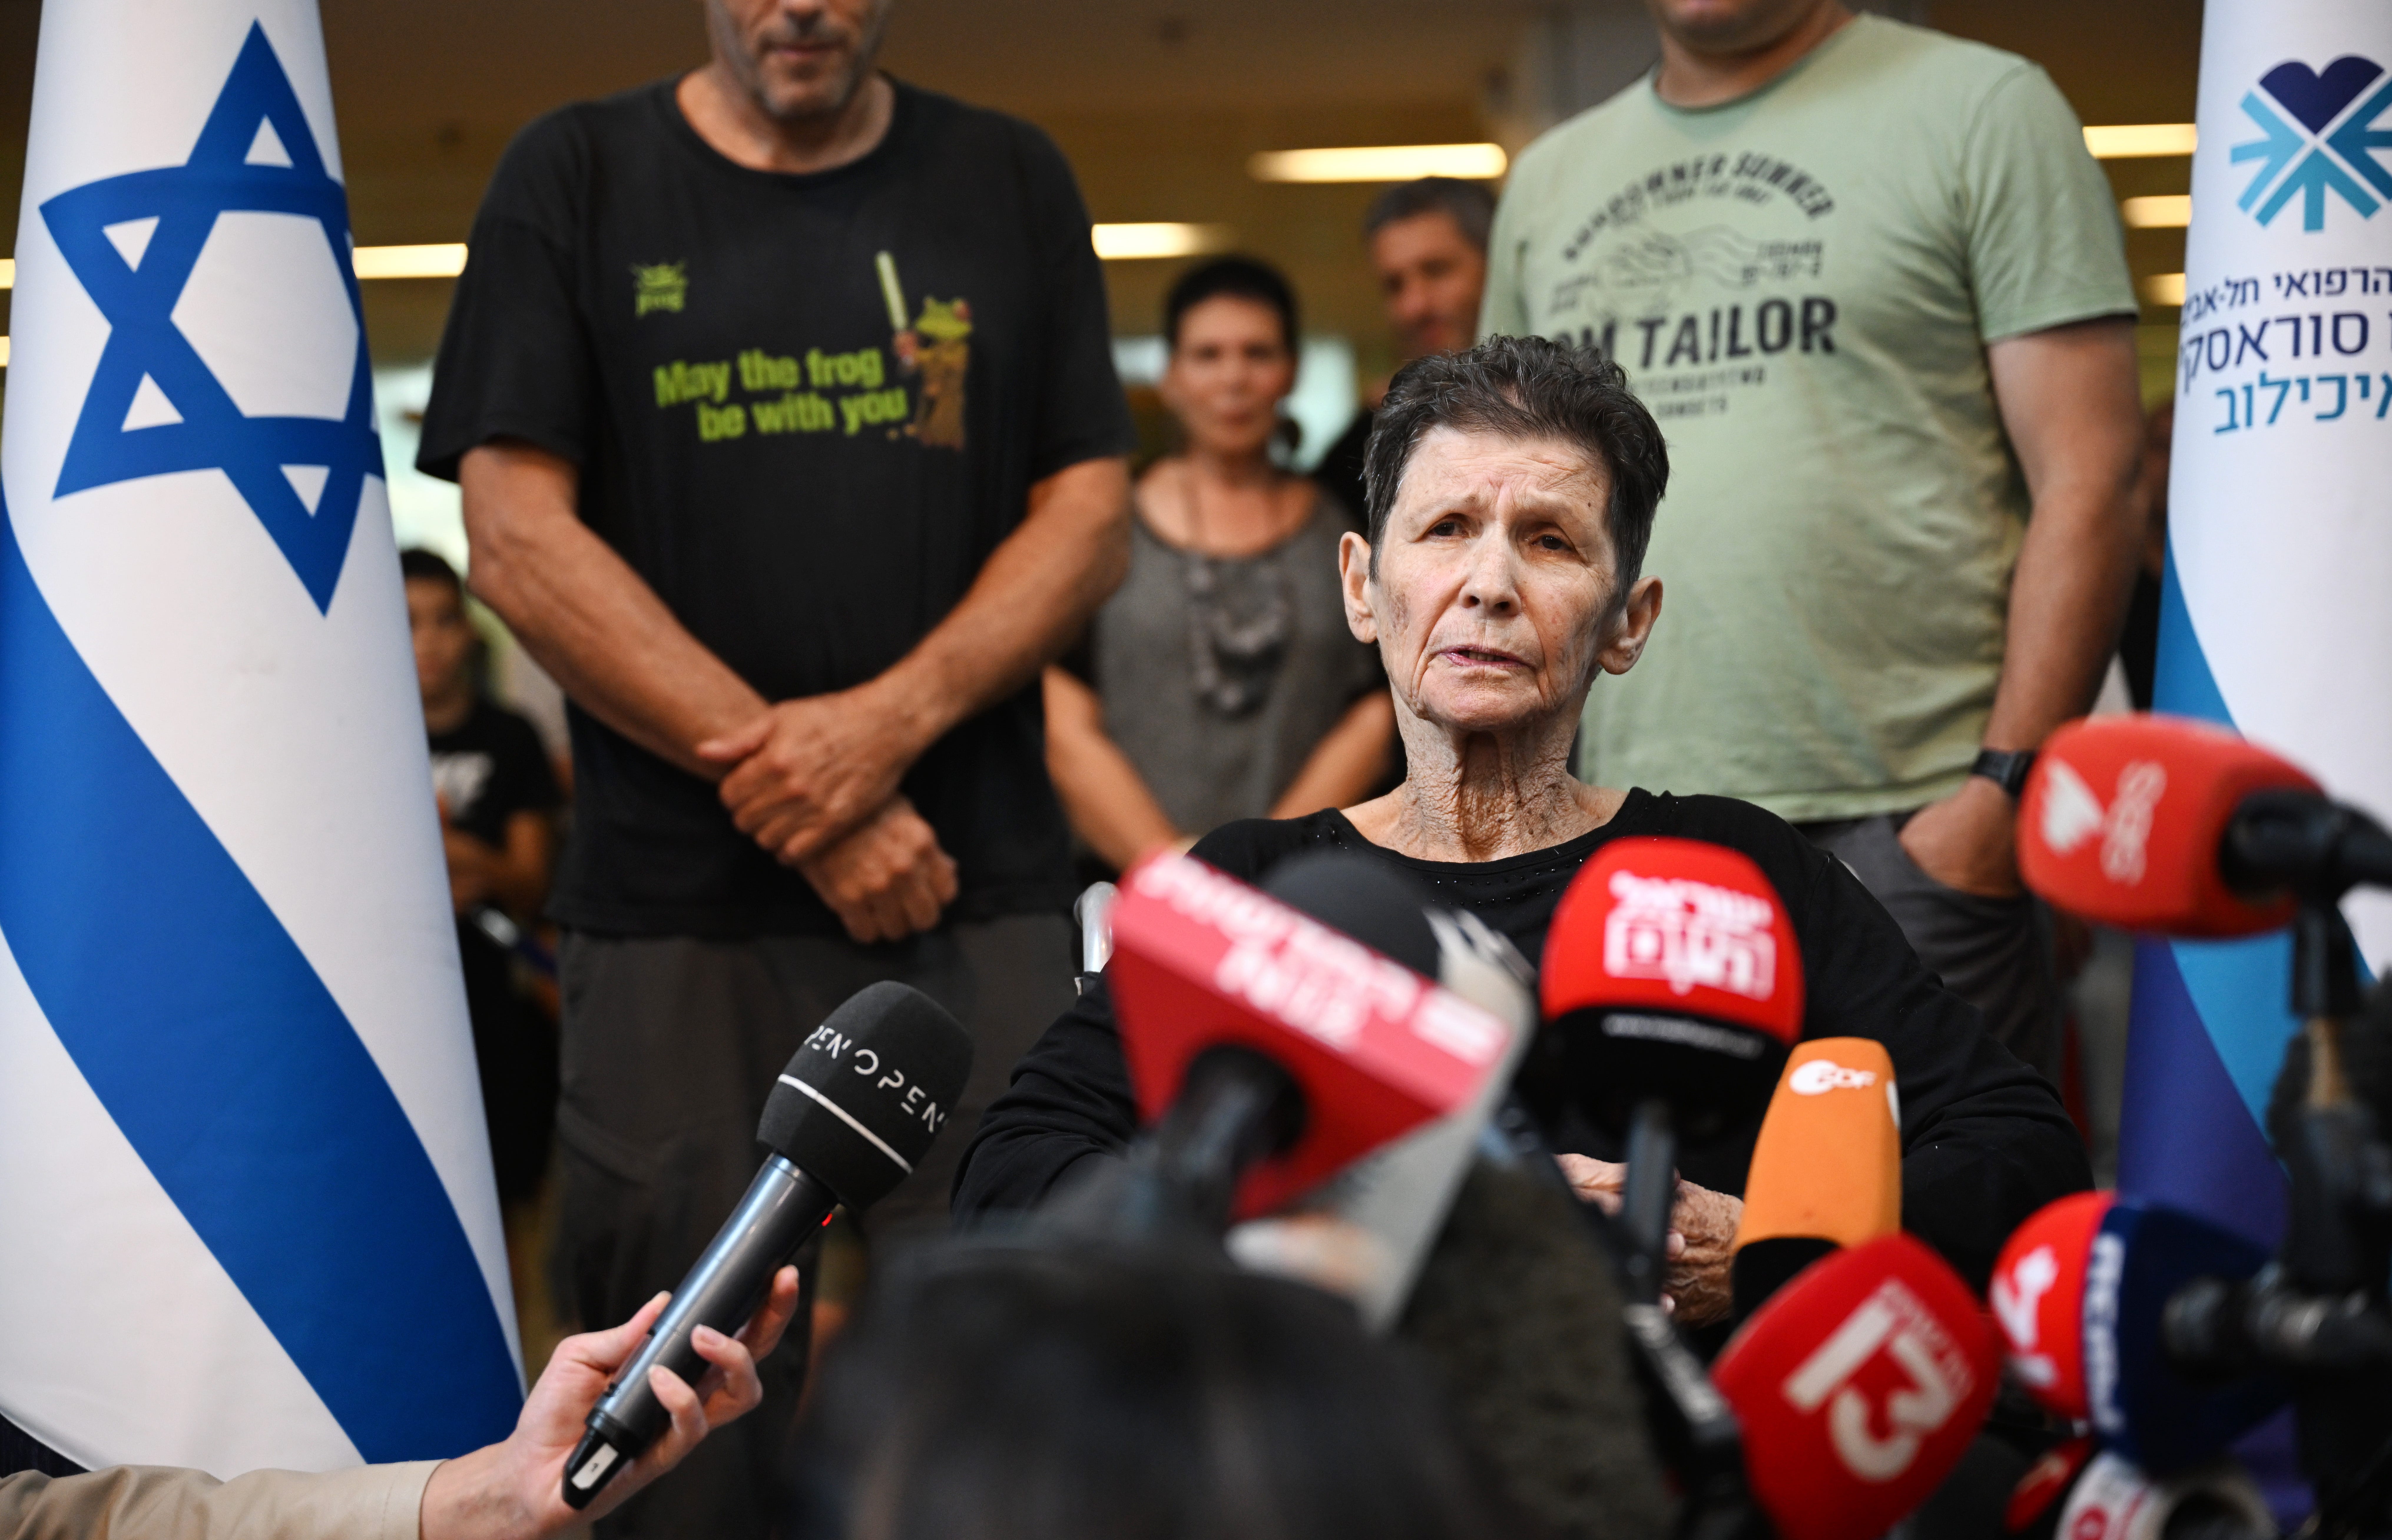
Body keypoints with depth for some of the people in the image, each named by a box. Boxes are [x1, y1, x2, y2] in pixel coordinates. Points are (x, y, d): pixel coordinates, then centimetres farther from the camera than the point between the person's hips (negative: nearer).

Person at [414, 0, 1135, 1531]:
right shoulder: (576, 178, 6)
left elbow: (1092, 514, 7)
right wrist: (805, 800, -9)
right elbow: (518, 539, -2)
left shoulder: (1012, 184, 12)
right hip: (680, 919, -1)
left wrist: (890, 722, -11)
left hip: (981, 903, 1)